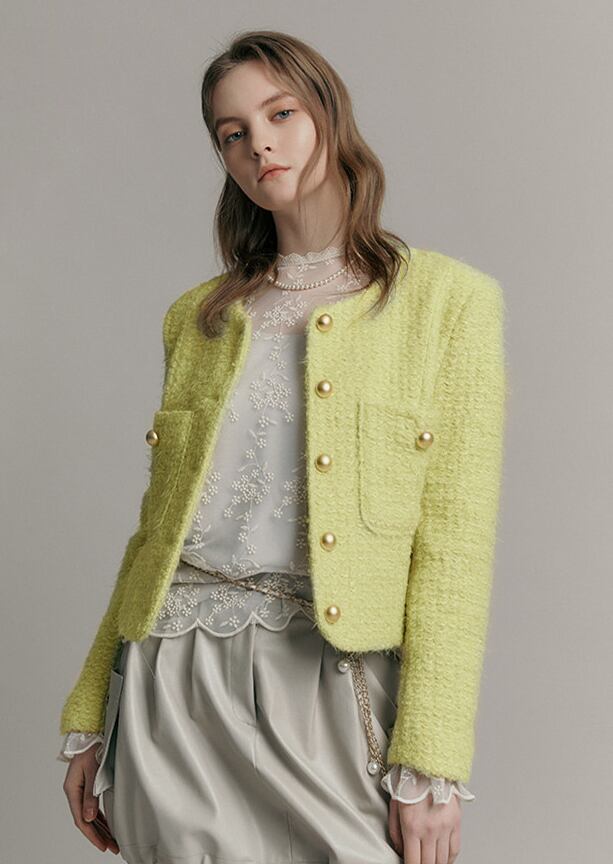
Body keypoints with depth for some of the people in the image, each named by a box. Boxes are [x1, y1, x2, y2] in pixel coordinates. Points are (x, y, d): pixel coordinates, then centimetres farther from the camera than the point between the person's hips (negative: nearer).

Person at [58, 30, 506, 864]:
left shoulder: (449, 299, 1)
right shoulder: (196, 317, 14)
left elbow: (453, 542, -5)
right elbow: (158, 522, 14)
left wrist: (428, 766, -12)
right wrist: (91, 719, 10)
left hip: (329, 676, -3)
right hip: (171, 678, 4)